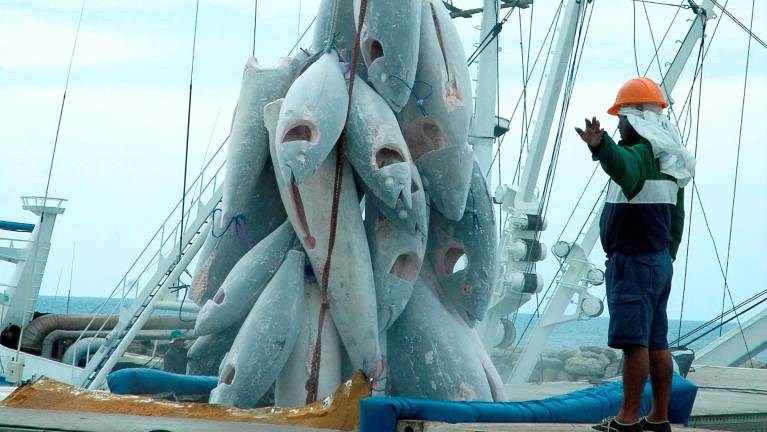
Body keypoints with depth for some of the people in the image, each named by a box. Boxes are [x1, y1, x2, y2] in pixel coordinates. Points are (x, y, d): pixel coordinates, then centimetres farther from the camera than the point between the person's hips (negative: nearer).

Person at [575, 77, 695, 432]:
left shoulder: (640, 153, -14)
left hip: (633, 260, -10)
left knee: (634, 341, -9)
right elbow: (677, 218, 22)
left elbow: (622, 165, -41)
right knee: (657, 343, 10)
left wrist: (600, 146, -60)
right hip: (659, 259, 10)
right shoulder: (668, 160, 17)